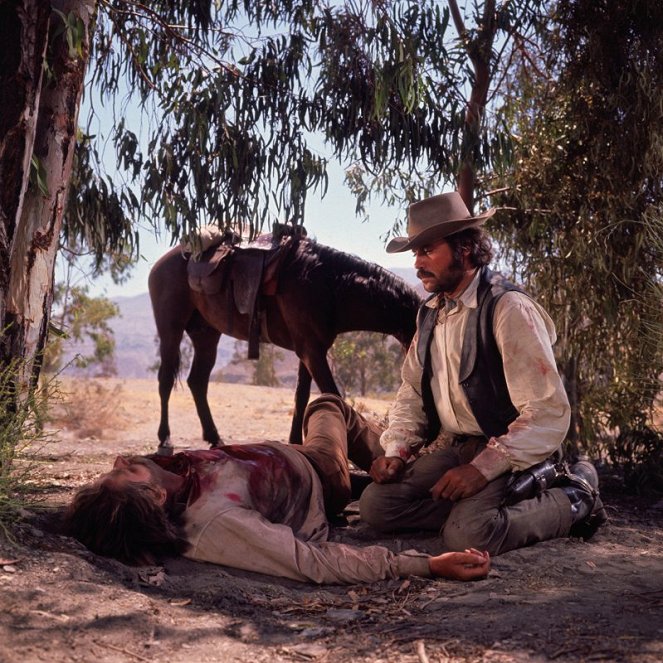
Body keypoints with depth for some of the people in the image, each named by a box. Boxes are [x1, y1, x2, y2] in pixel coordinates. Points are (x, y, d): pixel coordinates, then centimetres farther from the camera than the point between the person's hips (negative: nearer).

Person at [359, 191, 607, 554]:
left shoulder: (508, 309, -17)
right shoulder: (431, 312, 7)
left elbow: (549, 414, -22)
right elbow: (413, 392, 13)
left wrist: (482, 468, -27)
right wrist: (396, 452, -3)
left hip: (510, 452, -7)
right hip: (458, 448, 7)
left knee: (467, 534, -30)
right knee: (375, 505, -10)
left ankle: (573, 500, -4)